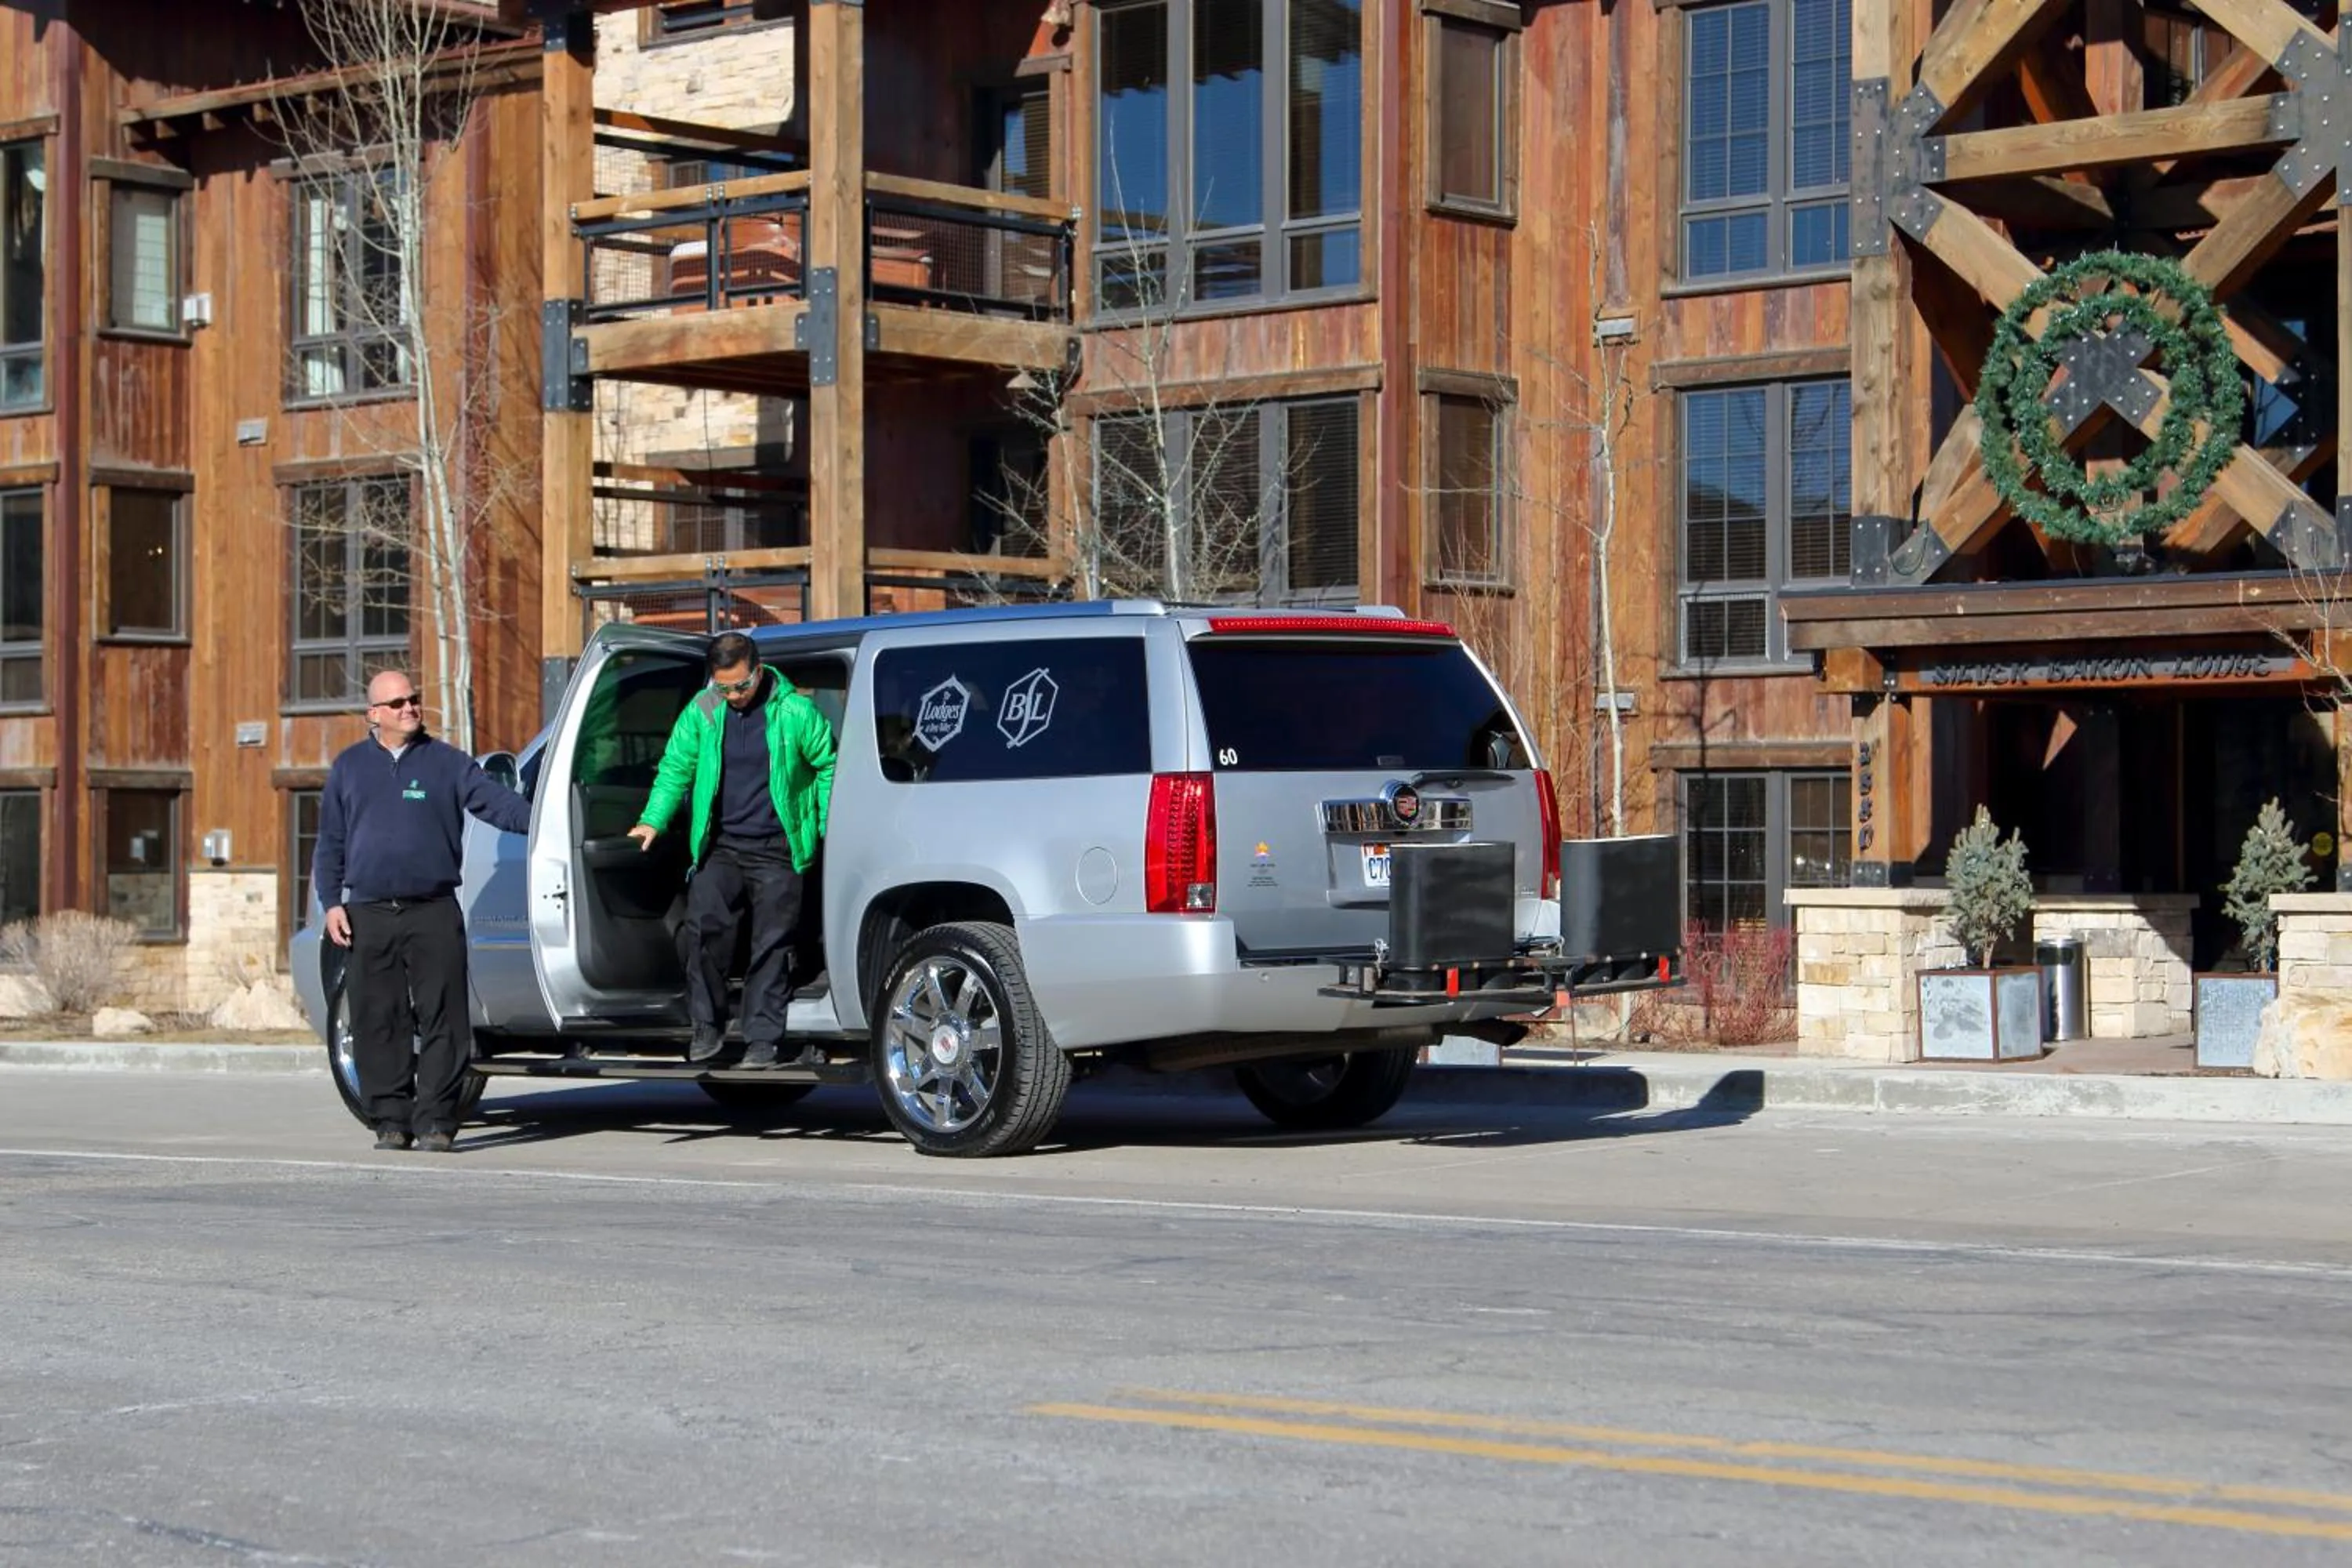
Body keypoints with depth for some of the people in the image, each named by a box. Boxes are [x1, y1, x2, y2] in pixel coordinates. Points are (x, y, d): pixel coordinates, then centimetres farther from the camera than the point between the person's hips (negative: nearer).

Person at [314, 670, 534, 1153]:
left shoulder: (446, 762, 8)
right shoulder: (349, 767, 13)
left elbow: (495, 799, -2)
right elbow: (330, 842, 15)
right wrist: (332, 903, 6)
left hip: (434, 913, -2)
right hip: (370, 914, 2)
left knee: (441, 1018, -6)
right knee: (378, 1022, 2)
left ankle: (435, 1121, -2)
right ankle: (391, 1120, 9)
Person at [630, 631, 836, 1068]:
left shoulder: (794, 712, -5)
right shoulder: (702, 713, 4)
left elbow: (828, 766, 5)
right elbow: (675, 769, 12)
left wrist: (830, 828, 1)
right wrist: (653, 820, 1)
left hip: (777, 851, -2)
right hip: (720, 846, 2)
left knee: (772, 944, -1)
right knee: (702, 929, -12)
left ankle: (763, 1038, 5)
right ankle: (707, 1028, 2)